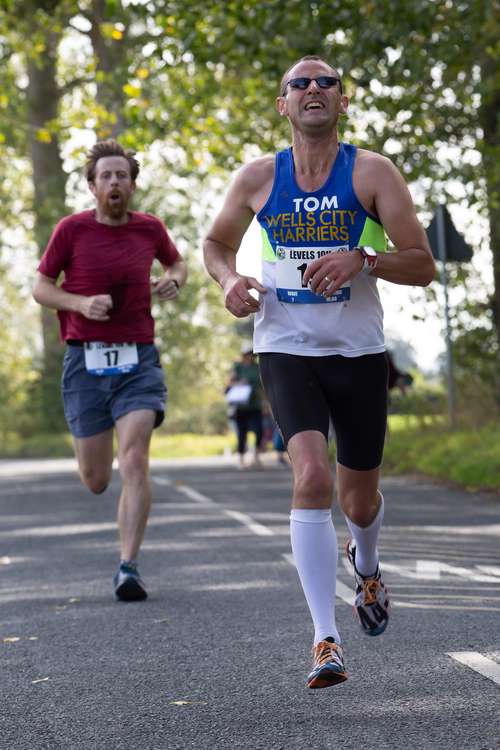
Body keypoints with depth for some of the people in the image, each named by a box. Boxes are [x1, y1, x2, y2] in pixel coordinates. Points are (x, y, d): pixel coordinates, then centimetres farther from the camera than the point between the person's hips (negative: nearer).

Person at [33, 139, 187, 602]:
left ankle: (128, 570, -16)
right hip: (86, 362, 0)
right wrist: (82, 303, -14)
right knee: (96, 482, 7)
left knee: (134, 463, -19)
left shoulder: (149, 229, 5)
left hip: (138, 362, 0)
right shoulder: (72, 229, -1)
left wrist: (174, 282, 2)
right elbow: (41, 288, 4)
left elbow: (177, 263, 26)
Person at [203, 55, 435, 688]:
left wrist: (362, 259, -24)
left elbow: (423, 267, -6)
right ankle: (325, 639, -19)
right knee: (313, 477, -23)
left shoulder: (371, 172, -4)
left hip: (358, 352, 1)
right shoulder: (258, 178, 2)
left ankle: (366, 567, 52)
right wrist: (229, 279, -3)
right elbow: (216, 242, 19)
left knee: (360, 500, 13)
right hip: (286, 350, 0)